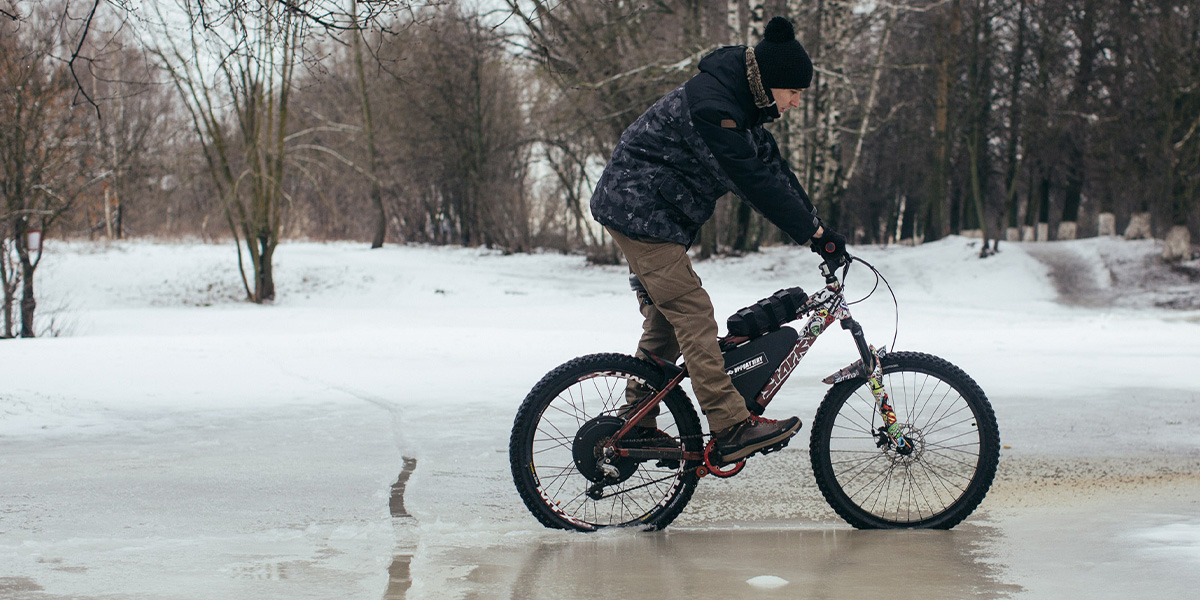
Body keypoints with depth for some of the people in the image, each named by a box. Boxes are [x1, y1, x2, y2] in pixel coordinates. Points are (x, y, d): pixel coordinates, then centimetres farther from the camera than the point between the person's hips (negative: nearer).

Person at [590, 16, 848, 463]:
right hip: (639, 212, -11)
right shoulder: (712, 107, -25)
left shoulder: (741, 104, 7)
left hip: (649, 214, 11)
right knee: (692, 313, -16)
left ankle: (636, 426, 21)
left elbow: (773, 167, 7)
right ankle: (732, 429, -20)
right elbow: (754, 181, -27)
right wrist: (814, 231, -23)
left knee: (667, 321, 13)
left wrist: (816, 230, 1)